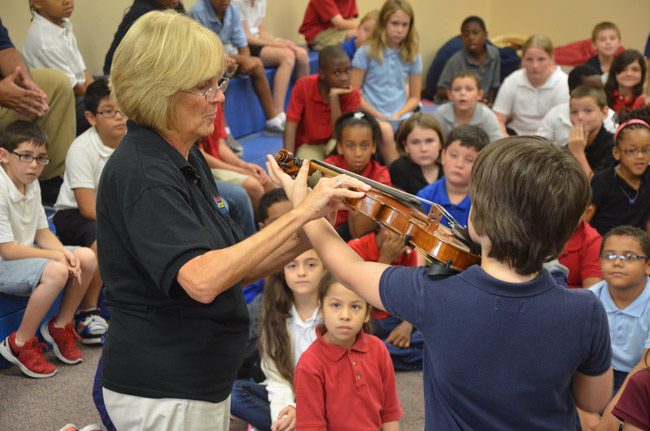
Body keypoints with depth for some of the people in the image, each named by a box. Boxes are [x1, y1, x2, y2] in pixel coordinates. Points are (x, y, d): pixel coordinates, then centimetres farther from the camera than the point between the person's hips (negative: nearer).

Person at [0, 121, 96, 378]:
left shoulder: (32, 185, 4)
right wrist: (57, 256, -19)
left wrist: (65, 253, -12)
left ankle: (60, 327, 12)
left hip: (26, 253, 9)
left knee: (87, 258, -4)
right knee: (56, 272, -33)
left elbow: (42, 232, 9)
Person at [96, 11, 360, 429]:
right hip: (164, 394, -9)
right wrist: (300, 214, -32)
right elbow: (201, 280, -34)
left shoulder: (188, 159, 7)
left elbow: (236, 268, 8)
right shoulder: (141, 173, -21)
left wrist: (310, 234, -8)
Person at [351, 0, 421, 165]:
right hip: (372, 116, -3)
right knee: (385, 130, -37)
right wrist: (376, 115, -10)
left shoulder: (412, 56, 10)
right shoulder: (366, 52, 0)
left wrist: (398, 114, -4)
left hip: (401, 116, 3)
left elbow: (414, 97, 14)